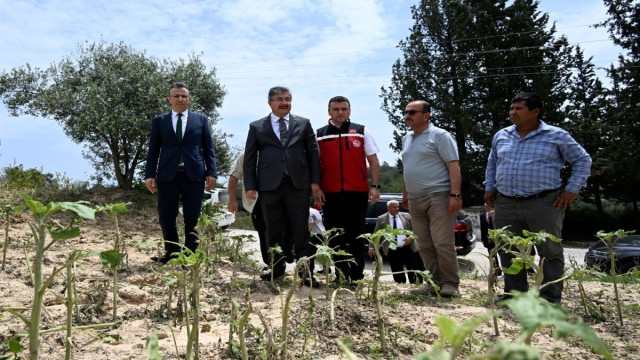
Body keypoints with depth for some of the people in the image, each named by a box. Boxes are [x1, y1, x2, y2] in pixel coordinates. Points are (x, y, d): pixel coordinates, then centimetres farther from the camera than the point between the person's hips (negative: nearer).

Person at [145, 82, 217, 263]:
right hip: (167, 175, 1)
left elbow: (208, 148, 7)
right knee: (166, 217, 5)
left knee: (192, 218, 4)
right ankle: (171, 252, 22)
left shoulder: (201, 119, 9)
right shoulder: (159, 121, 10)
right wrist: (149, 175, -1)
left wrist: (211, 172, -3)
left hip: (194, 175, 0)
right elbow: (153, 150, 8)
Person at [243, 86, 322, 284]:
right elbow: (249, 158, 9)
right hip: (269, 186, 0)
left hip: (298, 184, 0)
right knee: (274, 231, 6)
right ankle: (276, 268, 18)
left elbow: (313, 153, 10)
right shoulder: (256, 127, 11)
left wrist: (315, 180, 2)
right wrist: (250, 185, 1)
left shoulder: (303, 124, 12)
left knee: (300, 230, 2)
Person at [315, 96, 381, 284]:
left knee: (357, 236, 5)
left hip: (358, 191, -1)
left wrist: (375, 186, -3)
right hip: (330, 193, 1)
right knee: (335, 237, 6)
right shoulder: (320, 134, 10)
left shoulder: (361, 131, 9)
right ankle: (341, 276, 17)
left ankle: (356, 276, 14)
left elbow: (373, 160, 6)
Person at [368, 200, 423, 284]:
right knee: (398, 276, 4)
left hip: (408, 248, 1)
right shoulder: (381, 219, 4)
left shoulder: (406, 216, 8)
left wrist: (411, 237, -9)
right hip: (392, 251, -1)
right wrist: (371, 247, -4)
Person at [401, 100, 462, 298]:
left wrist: (455, 194, -19)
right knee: (425, 245, 8)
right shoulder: (407, 139, 19)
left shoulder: (439, 135, -4)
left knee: (443, 243, -7)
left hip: (438, 197, -7)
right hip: (415, 200, 8)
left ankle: (450, 284, 3)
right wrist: (405, 195, 22)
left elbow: (453, 166, -11)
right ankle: (434, 282, 17)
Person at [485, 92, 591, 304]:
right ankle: (514, 292, 23)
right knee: (508, 251, 9)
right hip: (505, 205, 4)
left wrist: (572, 189, -1)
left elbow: (582, 160, 7)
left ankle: (550, 296, 14)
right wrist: (489, 187, 16)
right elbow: (492, 164, 25)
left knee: (550, 251, 2)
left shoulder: (556, 136, 0)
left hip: (543, 204, -4)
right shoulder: (501, 136, 12)